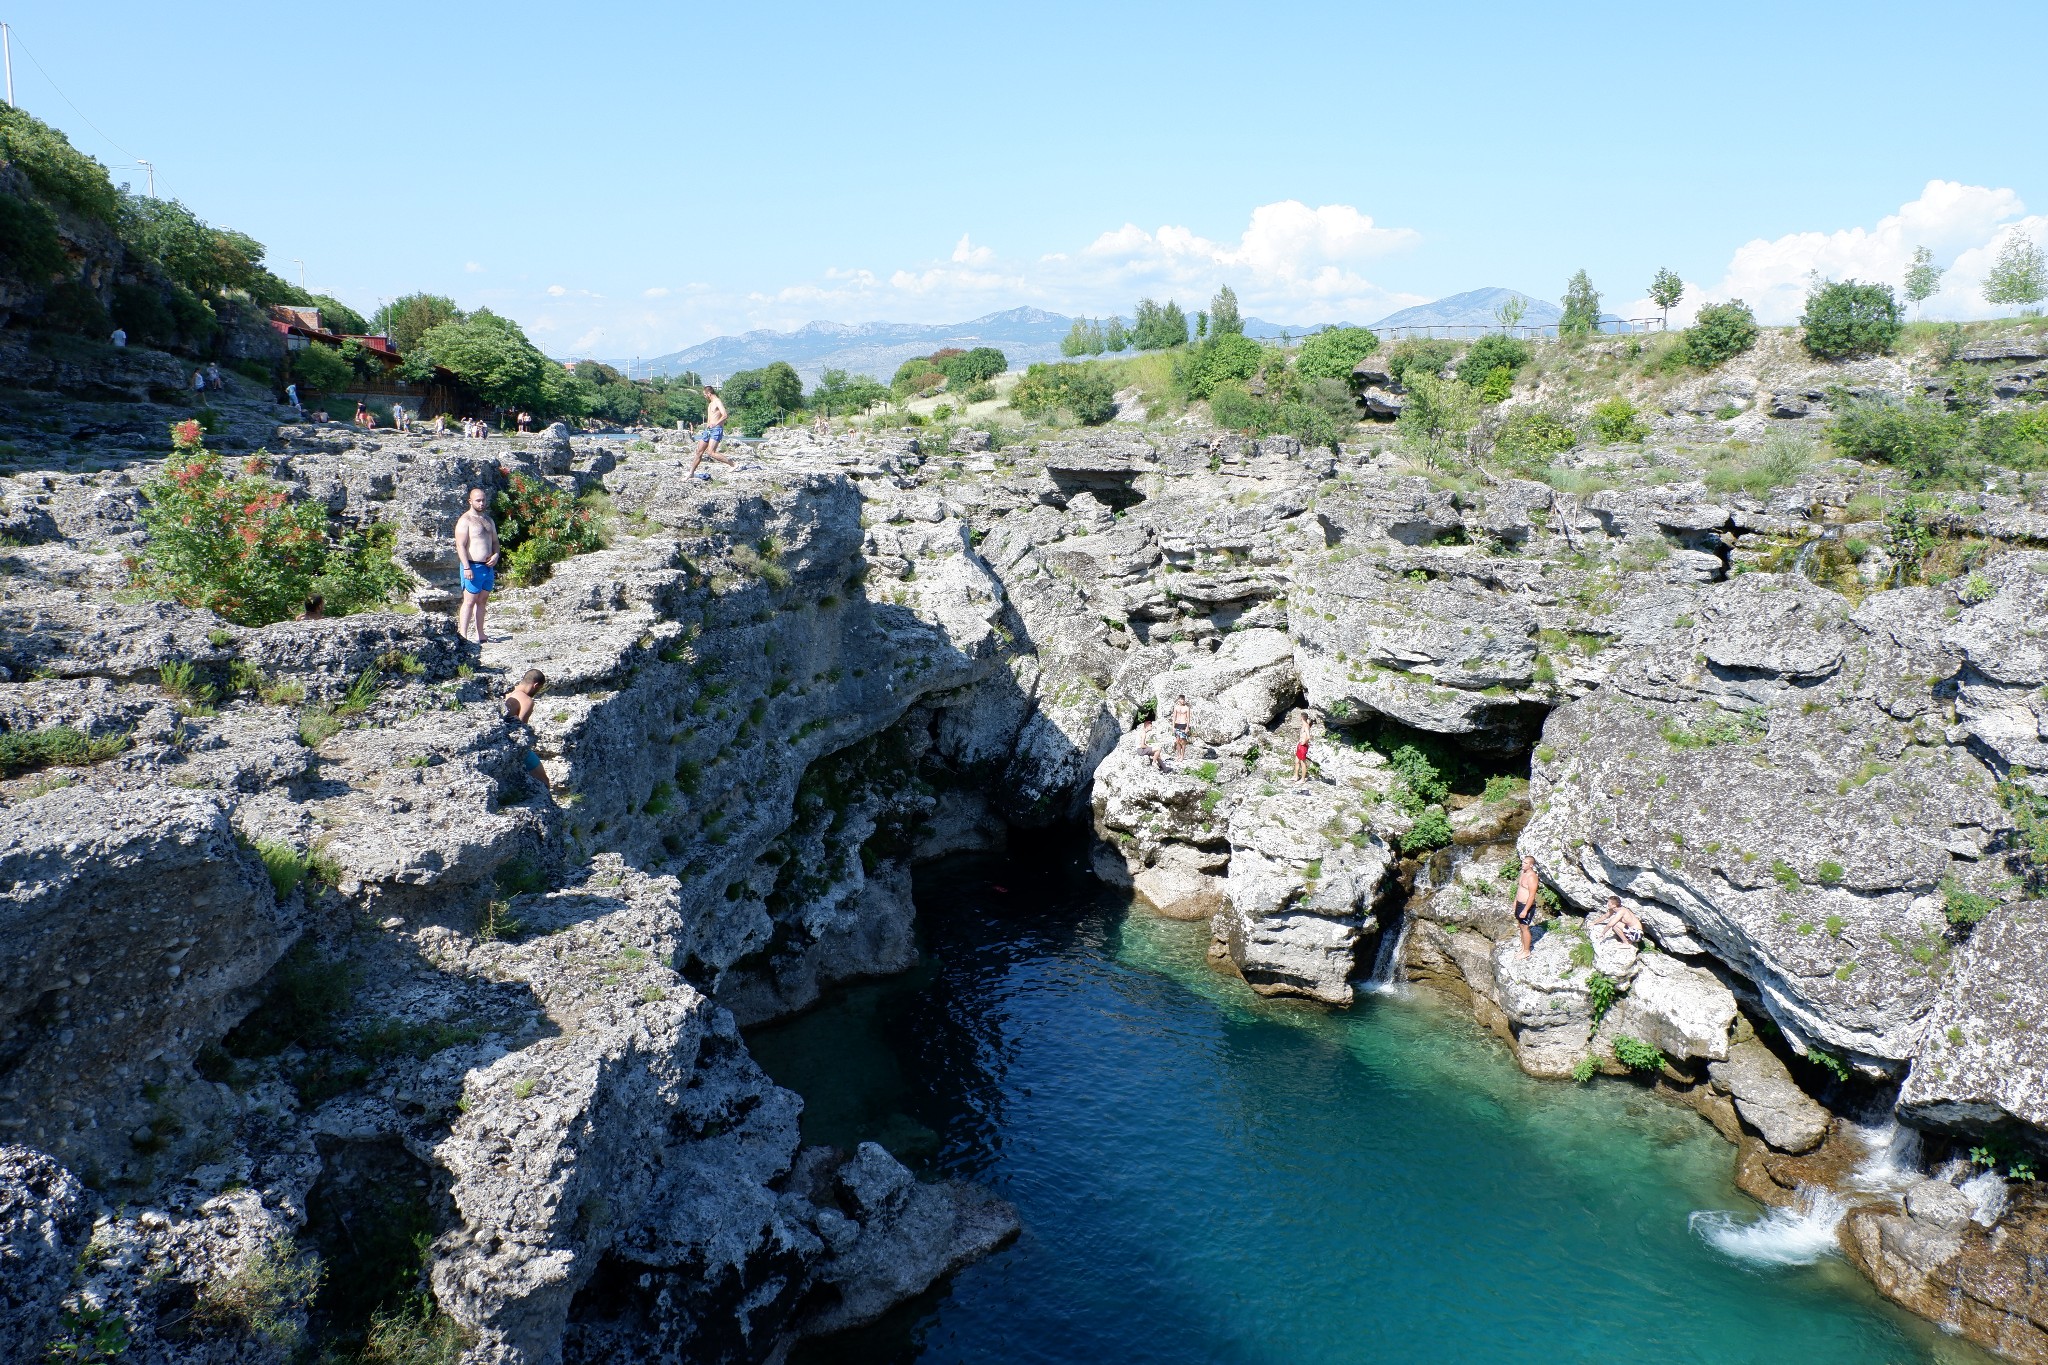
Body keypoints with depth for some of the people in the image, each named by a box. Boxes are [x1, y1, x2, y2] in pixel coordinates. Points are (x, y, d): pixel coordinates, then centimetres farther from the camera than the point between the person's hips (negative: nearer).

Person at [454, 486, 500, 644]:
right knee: (469, 601, -10)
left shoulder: (489, 521, 17)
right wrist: (466, 568, -22)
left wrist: (496, 555, 2)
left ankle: (480, 636, 15)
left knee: (482, 601, 11)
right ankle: (463, 636, -10)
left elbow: (495, 541, 24)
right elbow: (460, 545, -14)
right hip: (473, 567, -7)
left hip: (488, 567, 7)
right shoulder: (465, 520, -7)